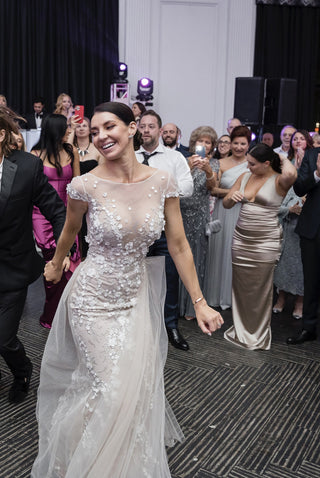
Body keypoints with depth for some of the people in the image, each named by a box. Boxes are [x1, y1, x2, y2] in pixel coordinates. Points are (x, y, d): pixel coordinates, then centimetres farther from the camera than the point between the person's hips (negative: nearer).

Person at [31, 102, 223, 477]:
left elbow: (178, 245, -4)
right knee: (112, 387, 2)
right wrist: (56, 264, 23)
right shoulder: (85, 185, -15)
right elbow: (70, 230, 6)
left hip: (137, 295, 3)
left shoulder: (162, 182, -8)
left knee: (139, 383, 12)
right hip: (93, 297, -3)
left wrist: (199, 302, -3)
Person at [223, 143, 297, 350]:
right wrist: (232, 197, -10)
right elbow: (226, 204, 14)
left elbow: (291, 174, -34)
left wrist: (284, 159, -12)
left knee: (261, 288, 4)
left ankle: (259, 335, 21)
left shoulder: (278, 181, -8)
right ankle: (241, 330, 27)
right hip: (241, 239, 5)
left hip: (265, 242, -5)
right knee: (241, 286, 10)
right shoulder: (245, 177, 9)